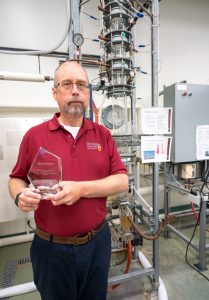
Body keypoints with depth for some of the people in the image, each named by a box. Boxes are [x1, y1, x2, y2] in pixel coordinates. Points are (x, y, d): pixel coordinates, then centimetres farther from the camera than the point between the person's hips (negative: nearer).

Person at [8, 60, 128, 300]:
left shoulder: (103, 134, -3)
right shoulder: (34, 135, -6)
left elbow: (122, 181, -8)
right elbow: (16, 179, 5)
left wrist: (81, 189, -21)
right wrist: (20, 195, -17)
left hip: (97, 242, 2)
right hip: (51, 247, -1)